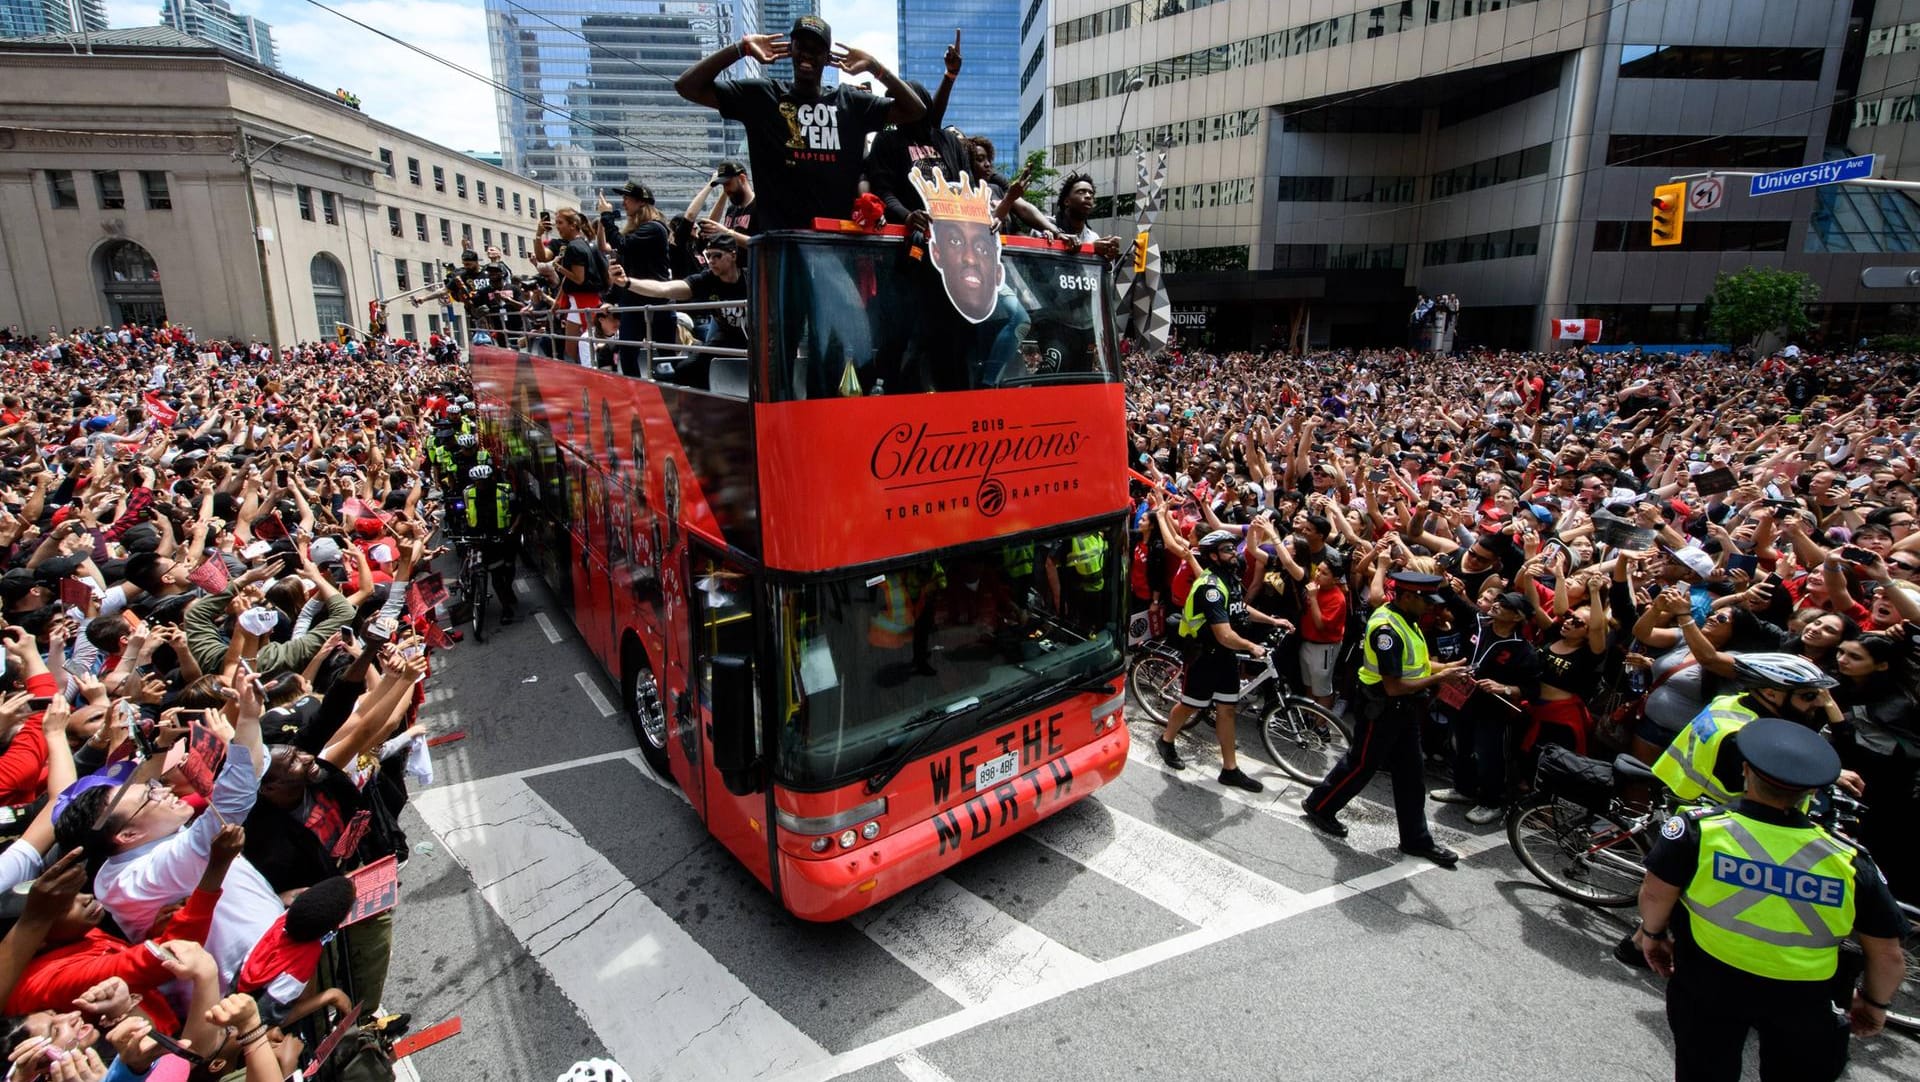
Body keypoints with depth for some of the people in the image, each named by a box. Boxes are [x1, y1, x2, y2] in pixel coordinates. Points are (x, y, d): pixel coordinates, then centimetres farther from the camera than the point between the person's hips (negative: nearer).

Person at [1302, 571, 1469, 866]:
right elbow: (1393, 686, -28)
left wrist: (1446, 666, -1)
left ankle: (1416, 839, 26)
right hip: (1381, 710, -9)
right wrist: (1438, 678, -22)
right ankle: (1318, 806, 26)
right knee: (1361, 764, 6)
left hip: (1405, 709, 9)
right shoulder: (1386, 629, -28)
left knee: (1411, 772, 15)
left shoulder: (1405, 620, 4)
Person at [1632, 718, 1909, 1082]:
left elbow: (1655, 893, -17)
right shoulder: (1849, 863, -14)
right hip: (1801, 1000, 2)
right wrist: (1875, 1003, 16)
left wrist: (1651, 932, 4)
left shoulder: (1700, 829, -24)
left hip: (1708, 986, -2)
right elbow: (1889, 957, -4)